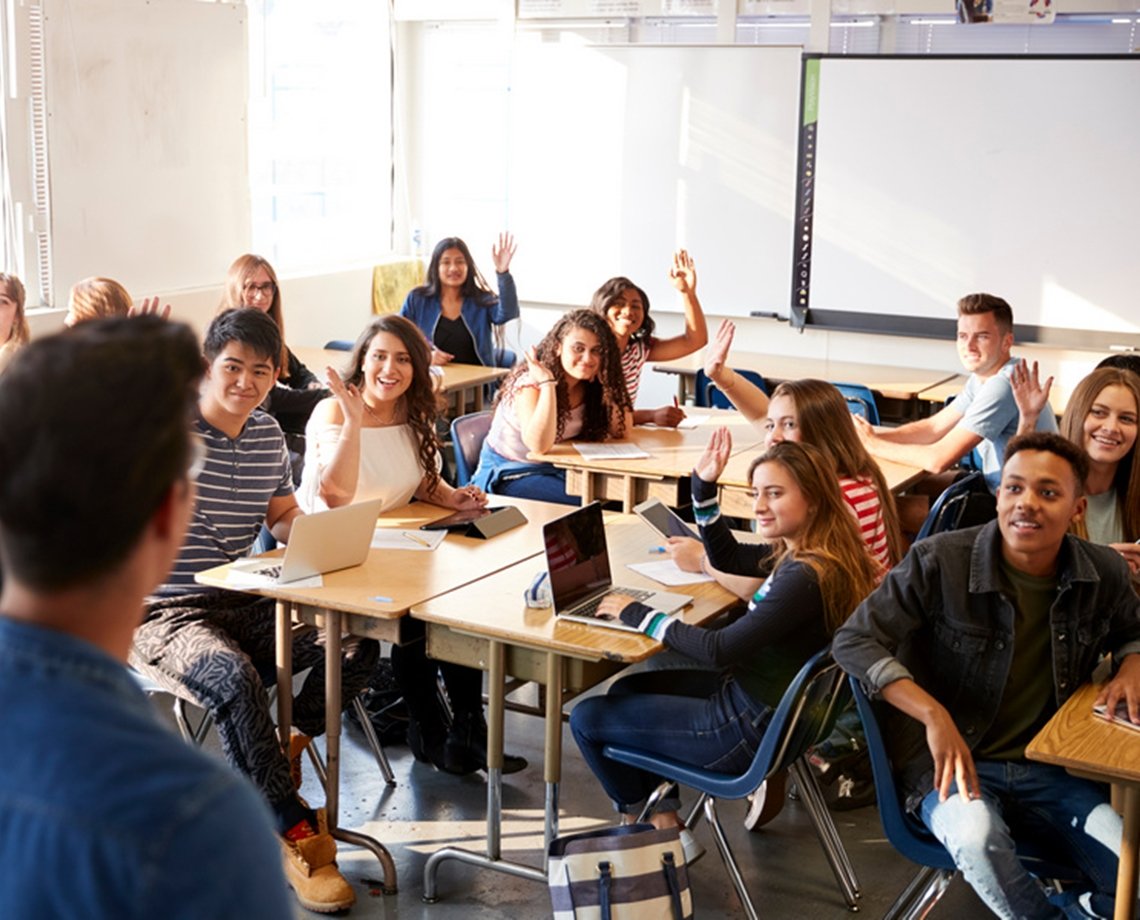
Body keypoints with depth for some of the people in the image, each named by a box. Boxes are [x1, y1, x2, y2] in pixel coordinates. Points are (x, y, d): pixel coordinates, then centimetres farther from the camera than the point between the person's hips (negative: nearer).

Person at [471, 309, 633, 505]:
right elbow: (540, 445, -34)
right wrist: (547, 384, -36)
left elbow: (621, 430, -8)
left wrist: (607, 383, -17)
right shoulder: (531, 383, -21)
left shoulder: (589, 387, -2)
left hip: (556, 470, 6)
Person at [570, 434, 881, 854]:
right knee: (627, 689, 25)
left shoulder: (806, 576, -28)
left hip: (750, 729, -10)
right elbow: (727, 557, 19)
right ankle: (664, 822, 20)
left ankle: (639, 818, 28)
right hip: (751, 697, 10)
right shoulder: (798, 552, 1)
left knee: (586, 718, 2)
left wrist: (640, 615, -17)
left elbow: (721, 650, -28)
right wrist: (704, 488, 8)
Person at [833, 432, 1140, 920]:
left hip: (1053, 769, 3)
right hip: (950, 762, -3)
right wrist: (934, 715, -23)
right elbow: (853, 642, -12)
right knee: (977, 836, -36)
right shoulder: (939, 562, -12)